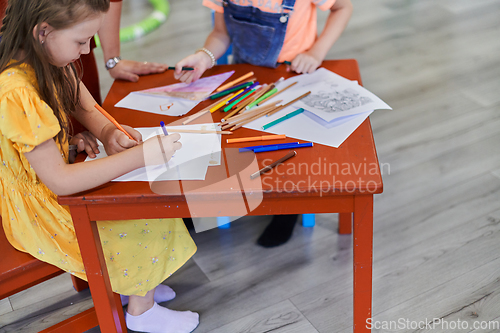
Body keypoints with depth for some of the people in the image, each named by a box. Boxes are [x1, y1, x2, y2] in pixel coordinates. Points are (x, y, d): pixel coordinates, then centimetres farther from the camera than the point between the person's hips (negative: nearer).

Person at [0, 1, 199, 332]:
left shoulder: (50, 60, -8)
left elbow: (87, 109, 6)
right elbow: (59, 181, -34)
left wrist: (109, 133, -17)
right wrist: (140, 155, -35)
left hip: (57, 181, 8)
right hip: (38, 211, -8)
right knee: (145, 220, -6)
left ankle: (134, 284, 24)